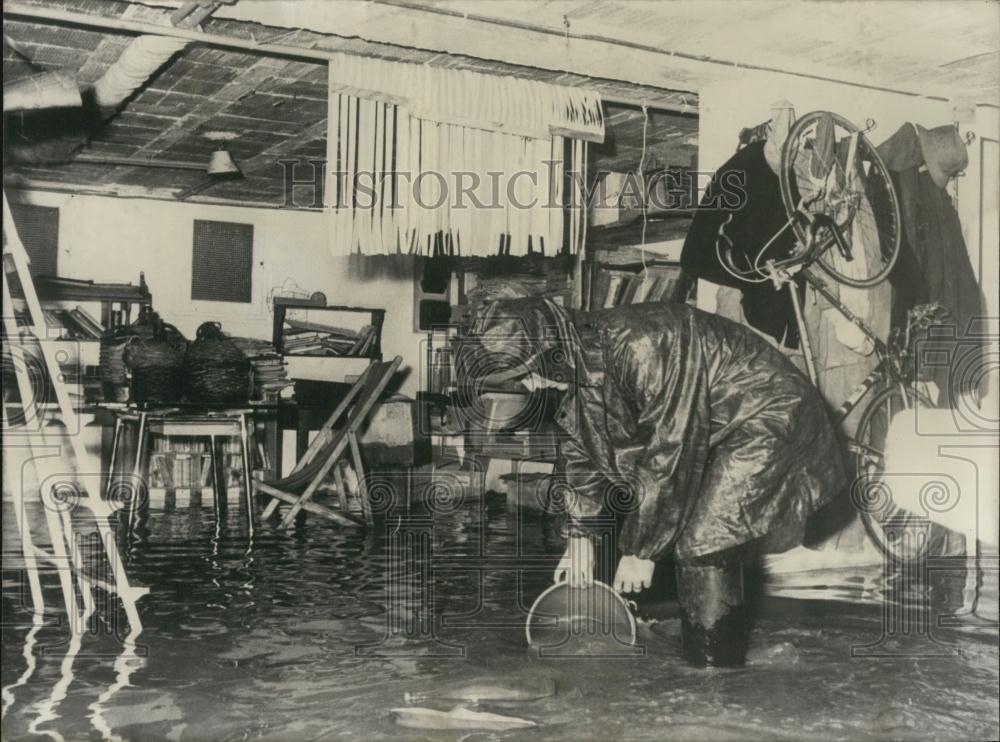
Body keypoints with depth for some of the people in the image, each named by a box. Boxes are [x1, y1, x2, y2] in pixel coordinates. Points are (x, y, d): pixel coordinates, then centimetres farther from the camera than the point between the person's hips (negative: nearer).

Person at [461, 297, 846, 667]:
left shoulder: (641, 346, -33)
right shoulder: (582, 359, -5)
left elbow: (670, 452, -30)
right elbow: (579, 443, 9)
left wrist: (641, 552, -21)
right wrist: (581, 535, 8)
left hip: (764, 418, -9)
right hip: (708, 428, 9)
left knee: (701, 545, -16)